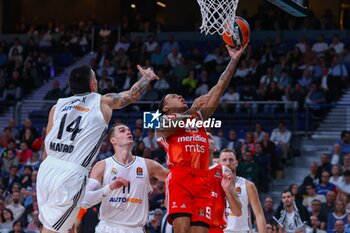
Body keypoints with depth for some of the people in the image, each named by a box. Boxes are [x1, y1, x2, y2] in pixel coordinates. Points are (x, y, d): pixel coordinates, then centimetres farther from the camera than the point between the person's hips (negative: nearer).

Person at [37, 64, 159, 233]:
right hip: (72, 174, -4)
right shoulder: (103, 103, 6)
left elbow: (47, 149, 16)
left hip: (47, 168, 4)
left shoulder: (58, 106, 15)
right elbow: (132, 95, 25)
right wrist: (146, 77, 43)